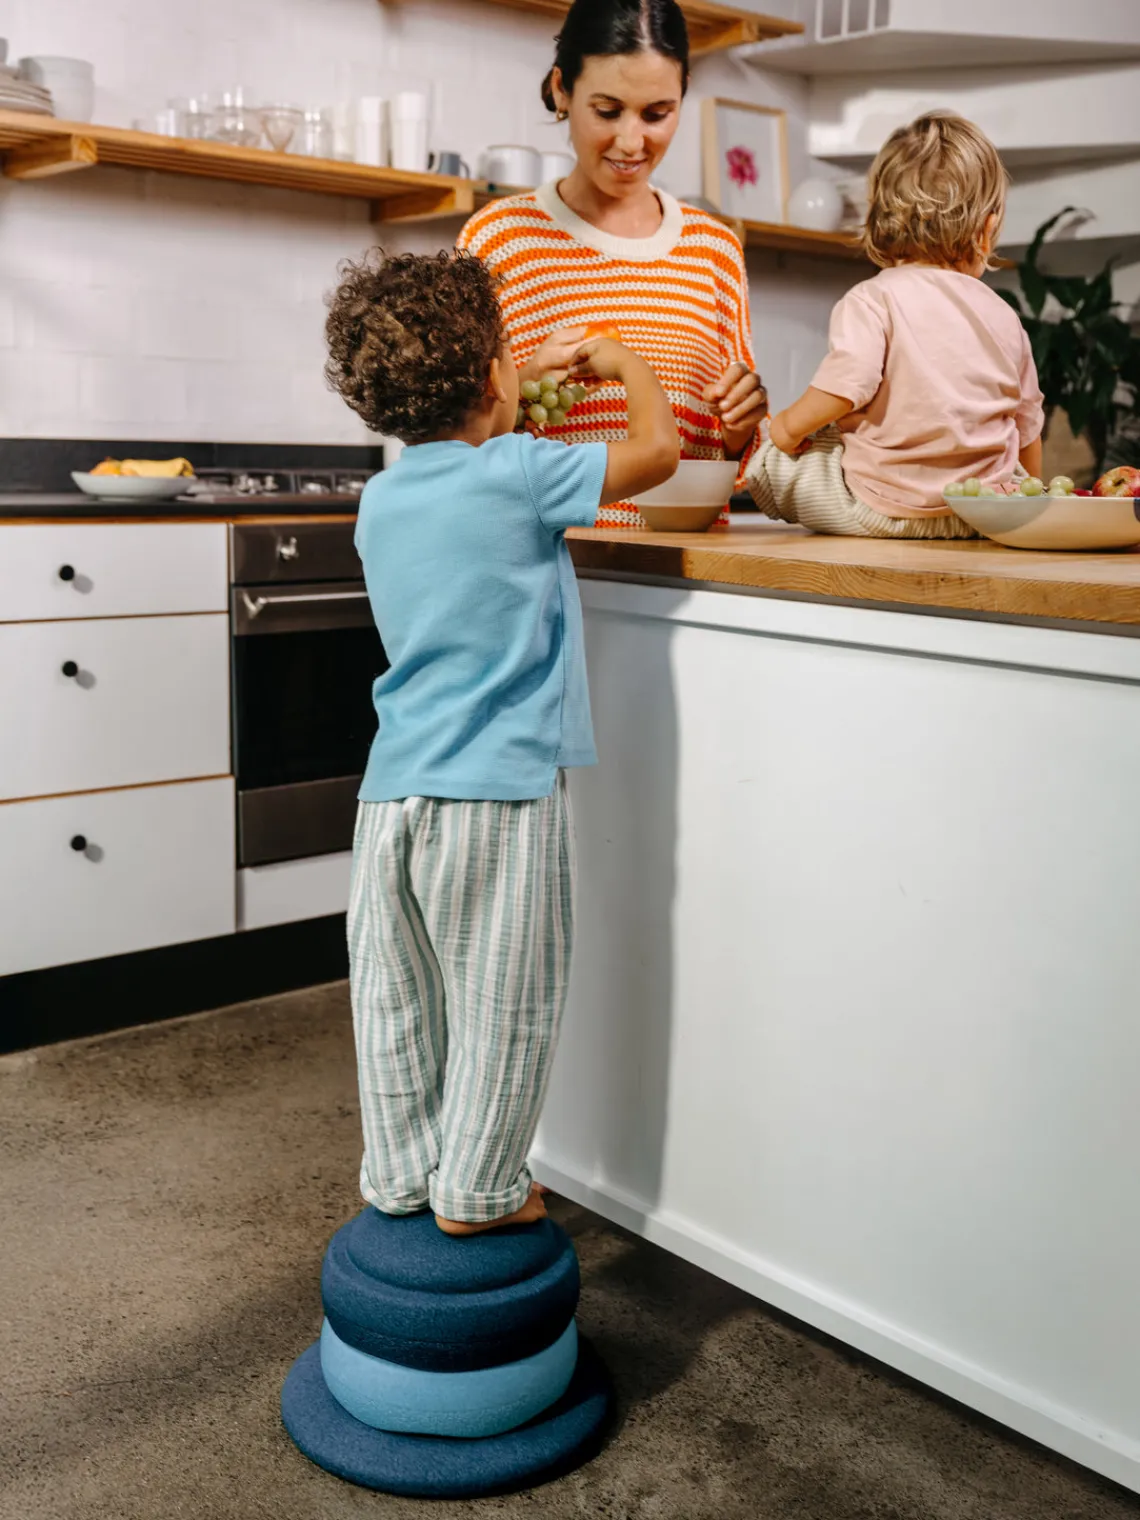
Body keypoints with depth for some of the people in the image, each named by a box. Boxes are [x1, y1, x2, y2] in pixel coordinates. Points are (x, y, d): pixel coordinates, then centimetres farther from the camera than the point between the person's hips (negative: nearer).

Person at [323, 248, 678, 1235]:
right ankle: (475, 1192, 18)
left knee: (397, 1002, 15)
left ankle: (401, 1178, 28)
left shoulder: (380, 500, 10)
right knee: (502, 1008, 7)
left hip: (393, 792, 6)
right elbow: (660, 450, -5)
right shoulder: (518, 475, -9)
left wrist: (509, 425, 29)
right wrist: (626, 366, 13)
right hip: (499, 792, -6)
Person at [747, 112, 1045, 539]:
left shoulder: (873, 299, -7)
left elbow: (844, 387, -22)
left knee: (769, 462, 8)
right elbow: (1027, 426, 18)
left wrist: (790, 424, -3)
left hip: (883, 509, -5)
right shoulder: (1003, 315, 10)